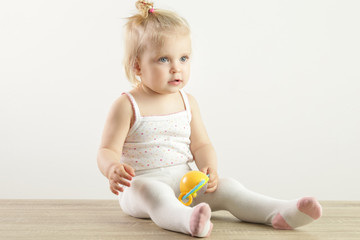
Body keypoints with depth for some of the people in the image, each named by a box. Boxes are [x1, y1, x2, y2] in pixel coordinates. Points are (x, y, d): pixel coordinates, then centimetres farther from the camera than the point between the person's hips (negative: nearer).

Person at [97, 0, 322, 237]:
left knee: (225, 187, -15)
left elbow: (200, 145, 9)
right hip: (140, 185, -5)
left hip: (184, 183, 5)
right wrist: (113, 170, -32)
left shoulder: (188, 102, 7)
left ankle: (279, 212, -27)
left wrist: (209, 167, -13)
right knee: (151, 191, -38)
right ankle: (187, 219, -65)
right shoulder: (127, 105, -8)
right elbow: (108, 150, -9)